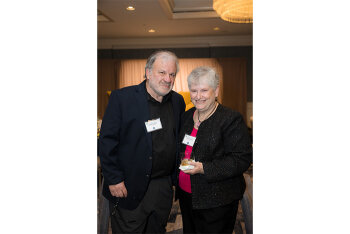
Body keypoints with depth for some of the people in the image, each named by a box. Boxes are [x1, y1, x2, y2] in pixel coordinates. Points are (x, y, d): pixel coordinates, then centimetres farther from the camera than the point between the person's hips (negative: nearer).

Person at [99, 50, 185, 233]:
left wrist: (176, 176, 10)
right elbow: (107, 141, -12)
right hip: (130, 188, -4)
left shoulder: (178, 101, 4)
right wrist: (113, 179, -13)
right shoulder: (121, 98, -12)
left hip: (164, 187, 5)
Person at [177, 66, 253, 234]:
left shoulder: (231, 119, -15)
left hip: (216, 202, -6)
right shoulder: (187, 116, 8)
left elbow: (242, 159, -20)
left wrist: (204, 169, -26)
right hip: (186, 195, 7)